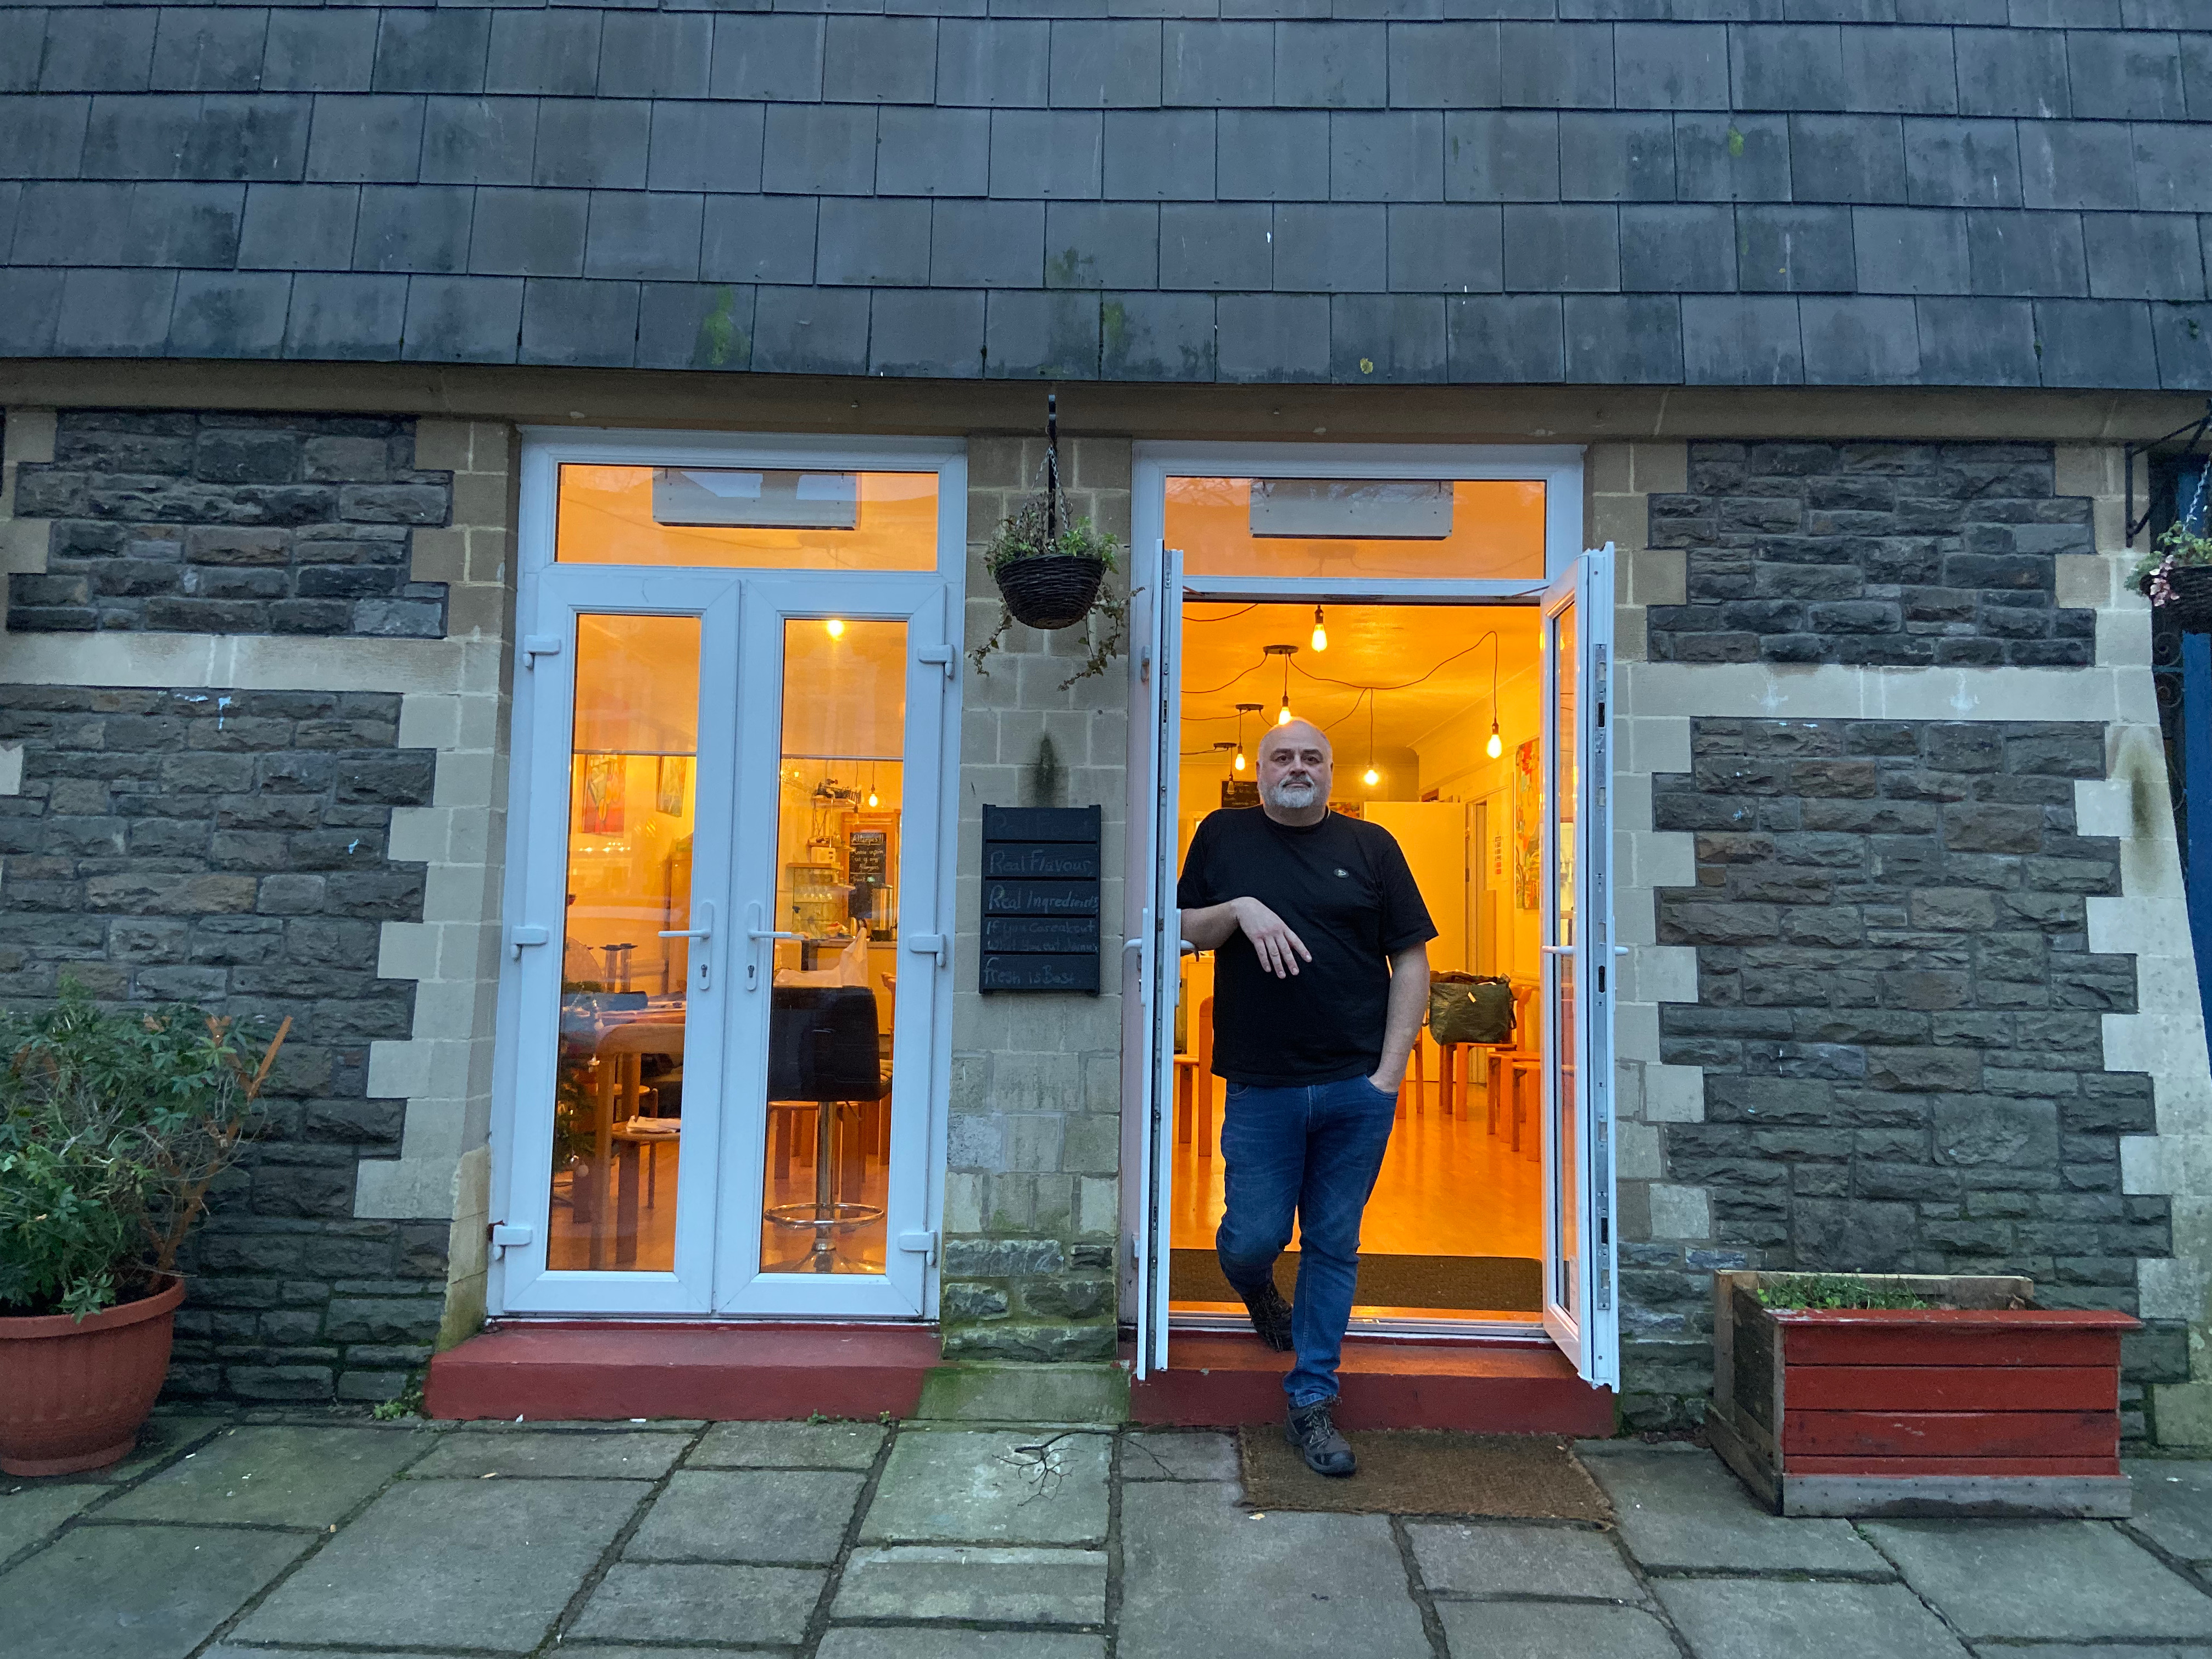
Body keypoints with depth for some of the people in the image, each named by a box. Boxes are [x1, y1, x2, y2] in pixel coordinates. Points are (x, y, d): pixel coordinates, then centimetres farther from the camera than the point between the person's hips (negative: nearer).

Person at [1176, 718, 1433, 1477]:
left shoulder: (1371, 846, 6)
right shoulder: (1223, 836, 7)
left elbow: (1411, 958, 4)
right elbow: (1183, 932, 7)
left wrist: (1390, 1069, -4)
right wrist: (1239, 909, -13)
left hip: (1358, 1088, 1)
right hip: (1260, 1087, 0)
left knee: (1334, 1248, 8)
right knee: (1253, 1237, 4)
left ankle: (1312, 1402, 23)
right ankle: (1257, 1290, 42)